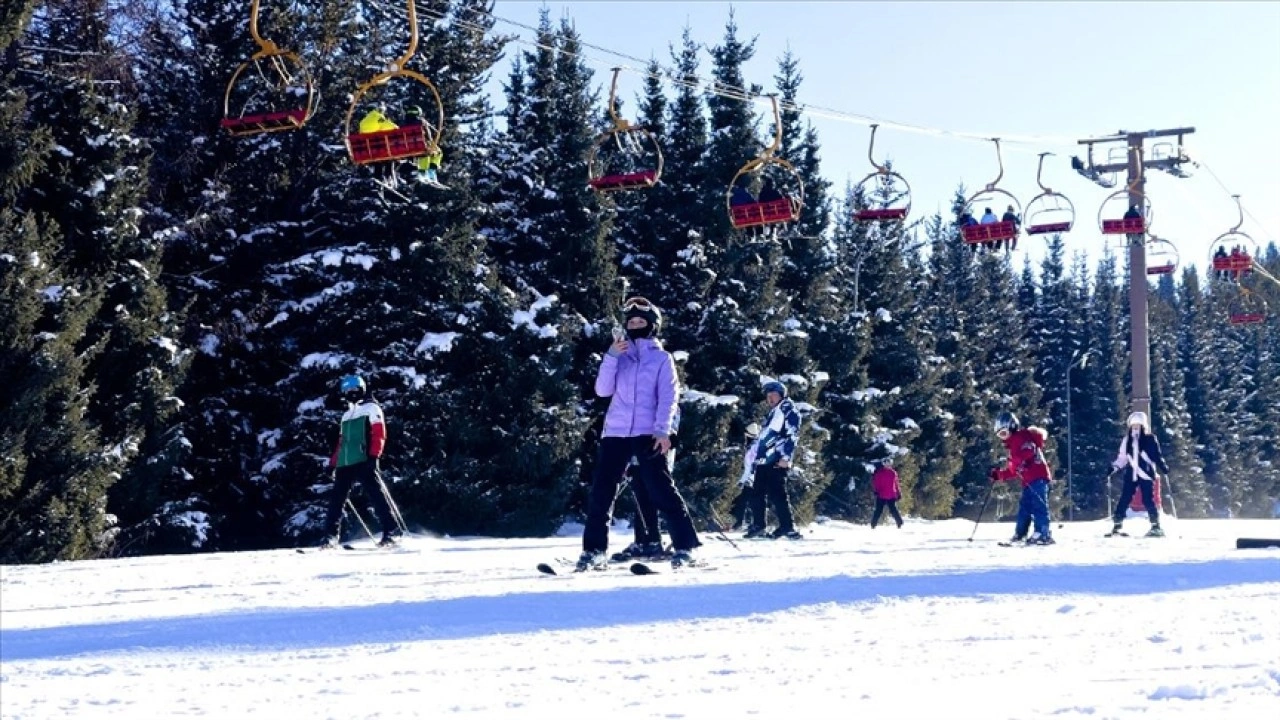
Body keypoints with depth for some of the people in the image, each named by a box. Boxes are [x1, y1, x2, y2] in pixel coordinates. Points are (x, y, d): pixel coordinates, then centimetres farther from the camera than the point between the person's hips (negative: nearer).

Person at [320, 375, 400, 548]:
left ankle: (391, 531, -12)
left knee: (377, 495, -12)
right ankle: (331, 536, 6)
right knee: (336, 499, 3)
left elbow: (379, 434, -6)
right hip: (344, 464, 7)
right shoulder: (346, 415, 27)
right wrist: (334, 463, 17)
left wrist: (373, 456, -17)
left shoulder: (371, 408, 5)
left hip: (364, 462, -7)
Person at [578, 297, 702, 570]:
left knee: (662, 489, -8)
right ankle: (594, 551, 5)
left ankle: (684, 546, -3)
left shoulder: (662, 359, 7)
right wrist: (611, 357, -6)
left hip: (647, 434, -3)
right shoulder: (619, 356, 16)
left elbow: (667, 398, -1)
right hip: (615, 433, 3)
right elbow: (603, 390, 5)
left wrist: (662, 430, -15)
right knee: (601, 491, -1)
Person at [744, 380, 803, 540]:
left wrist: (785, 456, -21)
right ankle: (758, 526, 18)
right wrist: (756, 457, 25)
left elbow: (793, 434, -12)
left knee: (777, 493, -14)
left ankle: (788, 526, -13)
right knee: (757, 493, 10)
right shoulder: (771, 414, 26)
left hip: (777, 461, -9)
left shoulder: (788, 410, -1)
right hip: (763, 461, 9)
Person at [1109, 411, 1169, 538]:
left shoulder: (1150, 439, 0)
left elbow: (1157, 455, 1)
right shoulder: (1126, 440, 11)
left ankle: (1156, 527, 1)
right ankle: (1116, 526, 2)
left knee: (1148, 500, -7)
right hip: (1131, 475, 4)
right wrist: (1114, 467, 5)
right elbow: (1122, 457, 17)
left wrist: (1163, 467, -10)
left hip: (1146, 474, -4)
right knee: (1124, 499, 0)